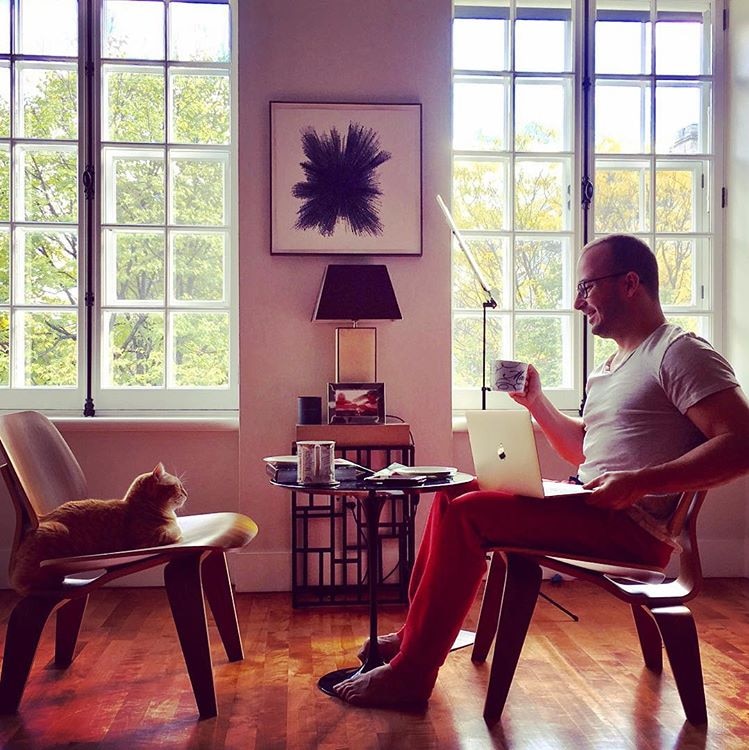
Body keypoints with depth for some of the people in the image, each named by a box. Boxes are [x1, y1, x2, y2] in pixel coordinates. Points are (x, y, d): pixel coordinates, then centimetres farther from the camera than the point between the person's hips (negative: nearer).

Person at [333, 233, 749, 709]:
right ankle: (417, 634, 9)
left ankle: (411, 673, -14)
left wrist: (640, 482, -27)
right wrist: (535, 401, 14)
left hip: (633, 528, -10)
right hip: (590, 509, 10)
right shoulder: (614, 366, 21)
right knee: (453, 495, 7)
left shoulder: (681, 353, -8)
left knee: (467, 513, -22)